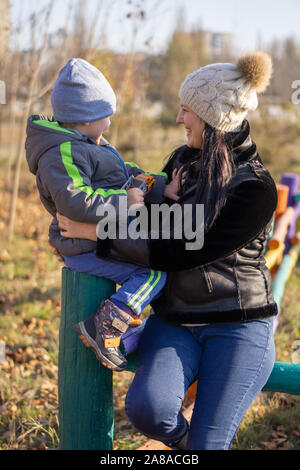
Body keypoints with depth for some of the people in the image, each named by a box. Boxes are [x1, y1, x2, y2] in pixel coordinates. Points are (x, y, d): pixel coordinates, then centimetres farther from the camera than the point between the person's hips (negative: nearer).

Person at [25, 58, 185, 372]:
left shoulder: (86, 146, 16)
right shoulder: (62, 154, -19)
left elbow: (128, 173, 13)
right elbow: (74, 202, -32)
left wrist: (161, 187, -2)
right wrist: (124, 201, -25)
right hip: (87, 249, -11)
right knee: (154, 273, -19)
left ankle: (124, 313, 26)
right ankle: (104, 327, -20)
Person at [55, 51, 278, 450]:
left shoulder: (256, 189, -15)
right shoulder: (184, 160, 7)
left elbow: (182, 252, -20)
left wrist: (95, 232, -18)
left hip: (238, 327, -5)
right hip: (174, 322, 5)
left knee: (207, 443, -12)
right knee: (147, 407, -21)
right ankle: (182, 440, 11)